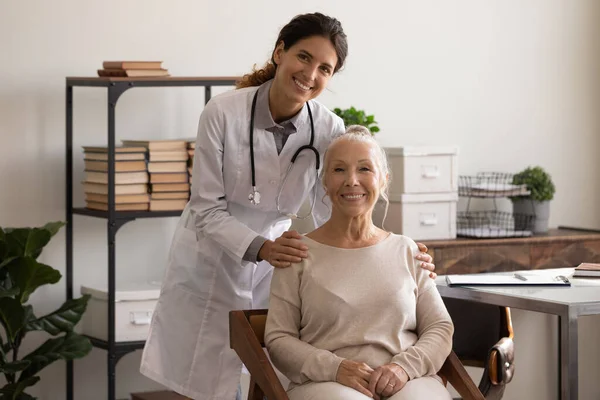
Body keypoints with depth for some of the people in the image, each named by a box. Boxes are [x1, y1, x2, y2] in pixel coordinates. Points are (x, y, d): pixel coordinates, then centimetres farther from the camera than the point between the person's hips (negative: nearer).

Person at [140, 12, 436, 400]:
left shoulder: (329, 130, -12)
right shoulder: (224, 113, -20)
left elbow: (335, 216, -6)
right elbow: (207, 209, -17)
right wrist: (261, 248, -33)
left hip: (274, 267, 2)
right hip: (210, 266, -2)